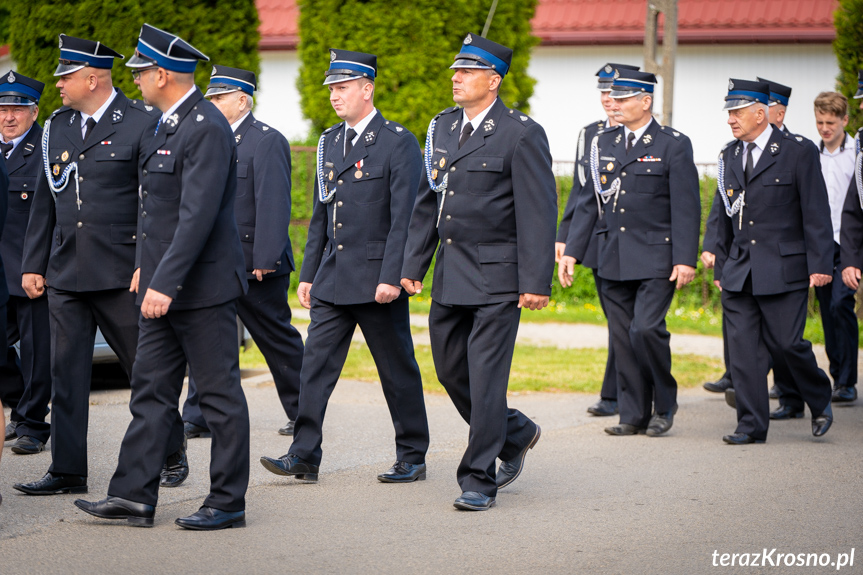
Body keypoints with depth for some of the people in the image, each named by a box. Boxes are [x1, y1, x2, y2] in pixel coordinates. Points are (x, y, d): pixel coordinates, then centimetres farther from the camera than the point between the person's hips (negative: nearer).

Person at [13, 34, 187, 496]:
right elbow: (44, 201, 17)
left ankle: (171, 454, 22)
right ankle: (67, 471, 8)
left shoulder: (143, 124, -6)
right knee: (66, 373, 4)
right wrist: (33, 264, 13)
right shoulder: (57, 127, 12)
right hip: (65, 274, 5)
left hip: (121, 272, -5)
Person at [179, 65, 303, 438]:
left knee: (278, 339, 4)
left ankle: (302, 414, 17)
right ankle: (198, 418, 6)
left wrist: (263, 261, -21)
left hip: (256, 265, -7)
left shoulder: (267, 141, -11)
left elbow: (273, 205, -17)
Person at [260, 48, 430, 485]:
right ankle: (304, 457, 1)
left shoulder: (398, 142, -8)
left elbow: (404, 217, -13)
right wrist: (308, 273, 13)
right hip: (332, 277, 6)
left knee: (397, 369, 4)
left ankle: (412, 458, 15)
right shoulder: (330, 142, 13)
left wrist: (392, 277, -19)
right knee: (315, 363, 0)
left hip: (377, 279, -6)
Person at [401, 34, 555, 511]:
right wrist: (413, 264, 13)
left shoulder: (522, 134, -10)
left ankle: (479, 480, 4)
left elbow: (538, 213, -12)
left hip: (497, 275, -7)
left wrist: (535, 283, -17)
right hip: (450, 275, 7)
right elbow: (426, 202, 16)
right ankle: (516, 433, 34)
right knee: (450, 369, 12)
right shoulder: (442, 128, 11)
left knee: (486, 376, -5)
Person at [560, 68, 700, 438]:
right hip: (614, 261, 6)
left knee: (646, 329, -16)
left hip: (656, 260, -5)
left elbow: (686, 208, -8)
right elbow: (590, 202, 15)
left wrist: (685, 259, -15)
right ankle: (634, 415, 14)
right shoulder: (604, 144, 12)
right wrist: (572, 250, 8)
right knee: (622, 338, 6)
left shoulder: (674, 145, -3)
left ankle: (665, 404, 5)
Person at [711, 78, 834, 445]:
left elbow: (816, 213, -6)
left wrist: (820, 264, -11)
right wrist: (720, 267, 17)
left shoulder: (798, 152, -5)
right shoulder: (730, 155, 12)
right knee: (743, 349, 0)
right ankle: (752, 426, 6)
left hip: (783, 270, -5)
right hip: (739, 273, 5)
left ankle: (820, 400, 21)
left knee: (786, 343, -6)